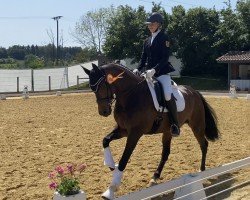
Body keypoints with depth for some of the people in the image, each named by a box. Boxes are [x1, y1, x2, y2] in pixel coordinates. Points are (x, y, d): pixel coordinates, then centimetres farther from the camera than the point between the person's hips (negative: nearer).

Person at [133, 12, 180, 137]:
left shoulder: (164, 38, -3)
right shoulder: (148, 40, 16)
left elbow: (165, 58, -12)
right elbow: (143, 58, 15)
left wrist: (154, 70, -24)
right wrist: (138, 69, -4)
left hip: (162, 72, -7)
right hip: (149, 72, 8)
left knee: (168, 95, -27)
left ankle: (175, 124, -17)